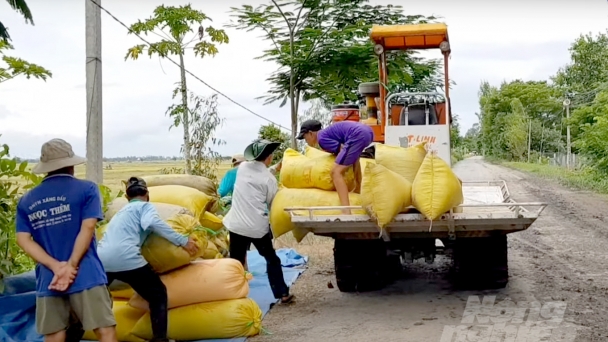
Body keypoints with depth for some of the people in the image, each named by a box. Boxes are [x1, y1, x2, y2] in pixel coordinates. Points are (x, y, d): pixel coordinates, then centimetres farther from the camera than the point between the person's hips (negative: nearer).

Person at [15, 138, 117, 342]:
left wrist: (56, 266, -7)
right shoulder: (86, 189, 1)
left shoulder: (26, 200, 12)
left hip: (47, 280, 4)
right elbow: (87, 228, -9)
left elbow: (24, 240, 1)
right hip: (85, 277, -4)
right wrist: (71, 266, -10)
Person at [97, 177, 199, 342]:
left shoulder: (122, 211, 33)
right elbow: (153, 222, -10)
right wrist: (183, 240, -9)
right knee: (158, 294, 11)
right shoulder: (145, 206, 12)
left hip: (101, 259, 6)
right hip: (126, 259, -6)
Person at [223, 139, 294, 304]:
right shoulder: (269, 178, -7)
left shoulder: (242, 167, 3)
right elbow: (272, 204, 2)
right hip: (258, 227, -2)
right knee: (272, 259, 14)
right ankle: (282, 294, 20)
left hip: (236, 225, 3)